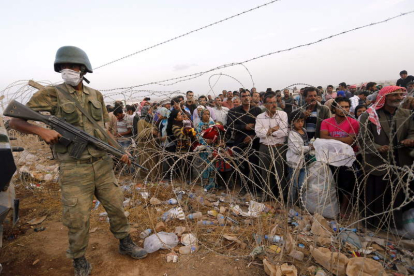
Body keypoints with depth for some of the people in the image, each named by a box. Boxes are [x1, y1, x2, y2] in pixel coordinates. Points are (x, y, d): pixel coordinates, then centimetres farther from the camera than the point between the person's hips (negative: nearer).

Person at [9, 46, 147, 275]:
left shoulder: (96, 95, 7)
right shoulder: (51, 94, -5)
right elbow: (14, 121, -5)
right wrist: (41, 130, -25)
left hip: (102, 165, 4)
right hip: (74, 170, -3)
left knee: (116, 206, 14)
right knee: (78, 220, 6)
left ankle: (125, 243, 36)